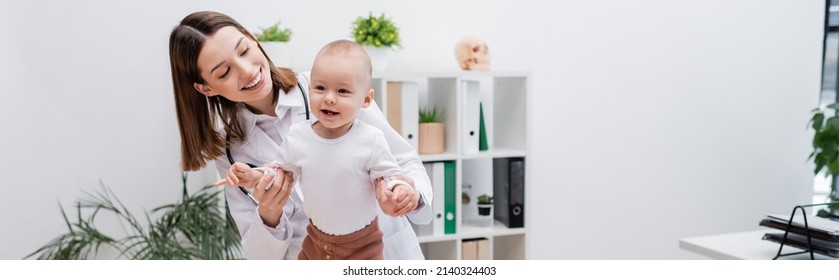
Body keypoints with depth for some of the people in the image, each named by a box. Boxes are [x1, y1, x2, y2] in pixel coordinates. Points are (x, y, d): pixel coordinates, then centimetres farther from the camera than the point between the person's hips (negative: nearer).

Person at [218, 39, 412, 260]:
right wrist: (255, 176, -12)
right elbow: (283, 171, 4)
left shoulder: (371, 140, -21)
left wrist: (398, 189, -34)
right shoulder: (297, 135, -11)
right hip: (316, 238, 4)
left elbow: (387, 175, -12)